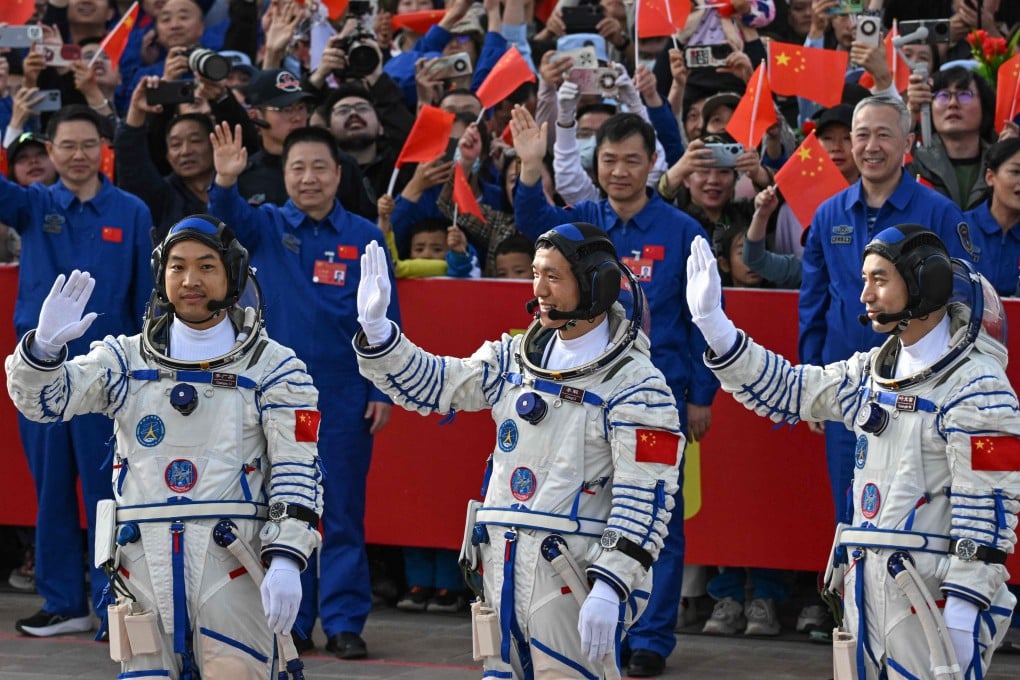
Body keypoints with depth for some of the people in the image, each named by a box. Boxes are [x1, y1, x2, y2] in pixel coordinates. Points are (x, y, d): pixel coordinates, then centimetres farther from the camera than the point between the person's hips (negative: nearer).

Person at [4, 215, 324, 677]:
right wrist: (45, 345, -20)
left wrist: (286, 559, -14)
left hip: (231, 561, -3)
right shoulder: (127, 359, 12)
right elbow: (42, 399, 2)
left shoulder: (271, 367, 4)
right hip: (143, 561, 3)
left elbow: (297, 470, -2)